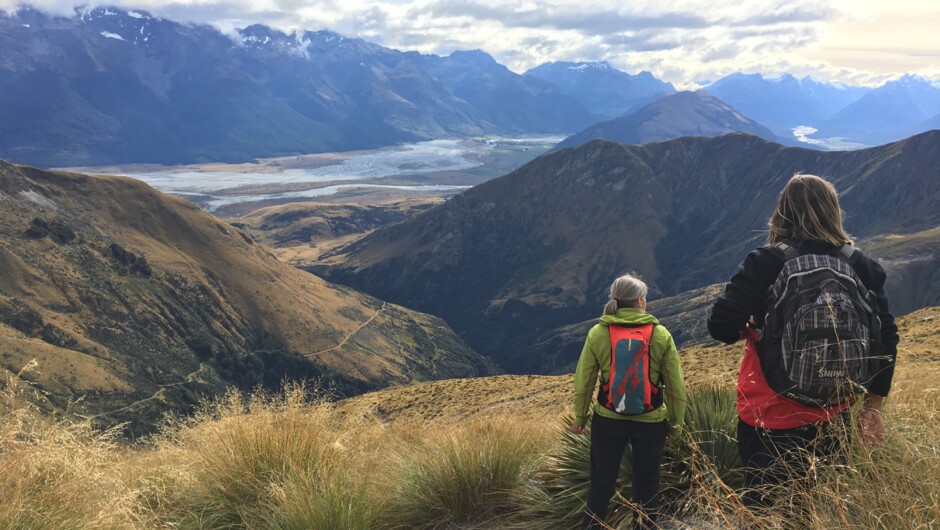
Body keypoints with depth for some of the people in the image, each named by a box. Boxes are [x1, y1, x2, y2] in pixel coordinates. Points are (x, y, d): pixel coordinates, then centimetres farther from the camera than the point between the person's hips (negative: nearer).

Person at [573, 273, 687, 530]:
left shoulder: (597, 333, -8)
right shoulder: (661, 335, -9)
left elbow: (583, 381, -3)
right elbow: (675, 385, -4)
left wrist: (580, 416, 10)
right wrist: (676, 422, 8)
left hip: (608, 419, 1)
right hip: (651, 421, 0)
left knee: (601, 480, 15)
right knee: (647, 483, 16)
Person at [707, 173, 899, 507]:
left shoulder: (765, 263, -14)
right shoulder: (863, 267, -1)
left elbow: (722, 327, -20)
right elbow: (885, 339, 3)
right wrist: (873, 406, 12)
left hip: (770, 415, -4)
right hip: (832, 417, 4)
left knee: (765, 509, 11)